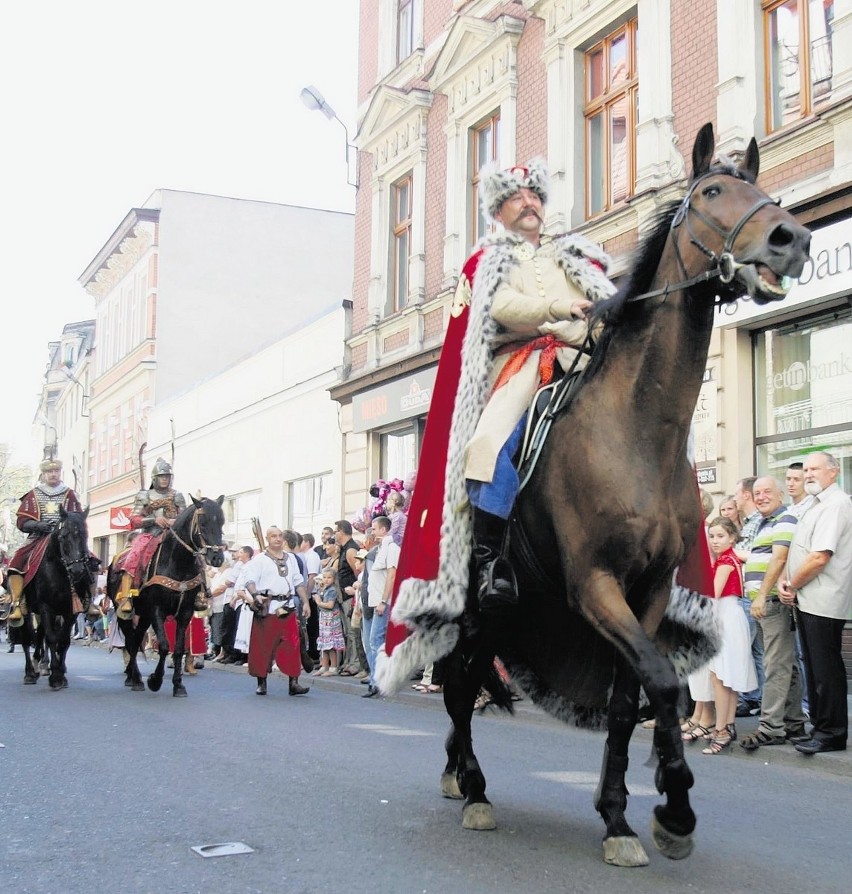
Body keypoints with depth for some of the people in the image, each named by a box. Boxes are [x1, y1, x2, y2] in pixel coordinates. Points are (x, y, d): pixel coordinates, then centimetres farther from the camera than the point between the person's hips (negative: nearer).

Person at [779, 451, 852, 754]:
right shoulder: (817, 505, 18)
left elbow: (819, 558, -22)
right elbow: (799, 553, 21)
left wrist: (792, 586, -10)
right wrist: (786, 581, 4)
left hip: (823, 603, -10)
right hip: (808, 601, 10)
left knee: (826, 669, -4)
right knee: (815, 669, 15)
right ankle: (820, 727, 23)